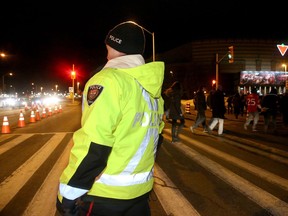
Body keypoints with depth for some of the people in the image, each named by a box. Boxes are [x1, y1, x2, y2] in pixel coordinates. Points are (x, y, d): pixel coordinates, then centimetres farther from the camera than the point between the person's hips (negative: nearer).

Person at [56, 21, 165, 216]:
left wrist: (68, 194, -13)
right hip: (140, 190, 7)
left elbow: (92, 146, -23)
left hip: (104, 194, -7)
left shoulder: (109, 80, -17)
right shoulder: (153, 86, 7)